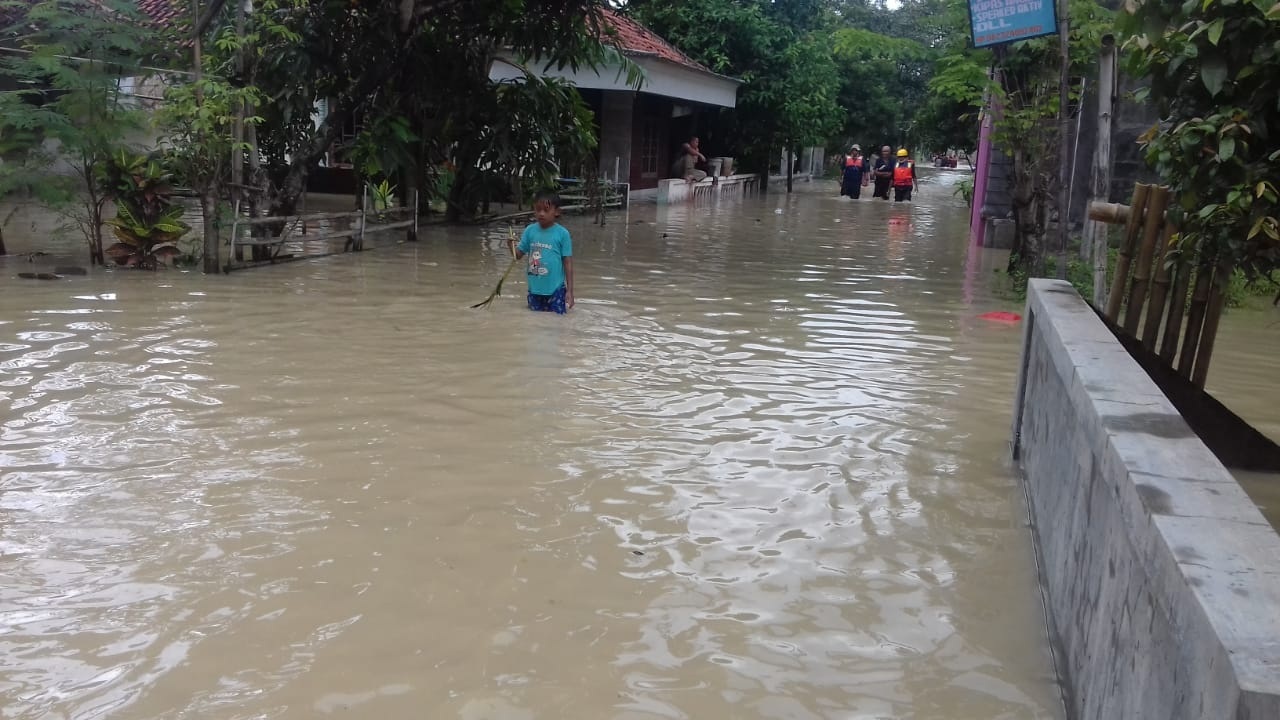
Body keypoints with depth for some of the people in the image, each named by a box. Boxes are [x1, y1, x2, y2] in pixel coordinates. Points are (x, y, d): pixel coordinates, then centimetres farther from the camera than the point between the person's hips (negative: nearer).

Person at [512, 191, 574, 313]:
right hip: (535, 290, 3)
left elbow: (568, 263, -5)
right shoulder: (530, 231, 0)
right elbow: (518, 255, 7)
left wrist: (570, 291, -6)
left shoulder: (562, 234, -8)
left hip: (555, 290, -3)